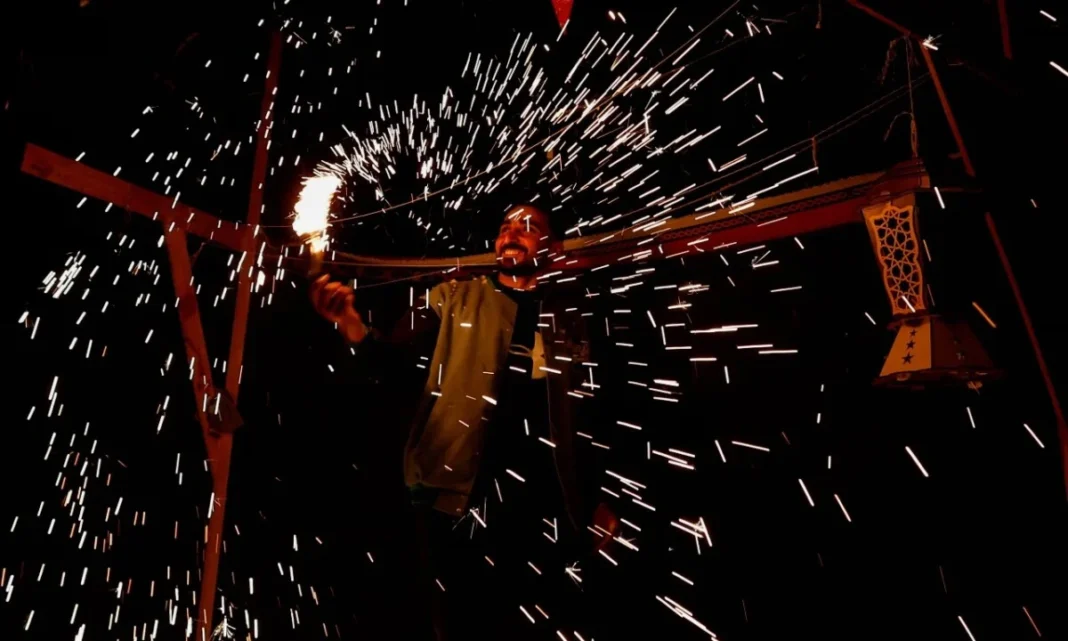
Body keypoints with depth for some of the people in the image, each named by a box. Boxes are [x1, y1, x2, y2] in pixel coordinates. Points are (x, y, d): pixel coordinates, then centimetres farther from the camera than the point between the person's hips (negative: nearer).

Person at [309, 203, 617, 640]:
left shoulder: (568, 322, 11)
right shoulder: (453, 299, 7)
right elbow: (401, 356, -6)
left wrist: (598, 500, 8)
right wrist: (351, 323, -25)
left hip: (539, 496, 2)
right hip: (455, 485, -2)